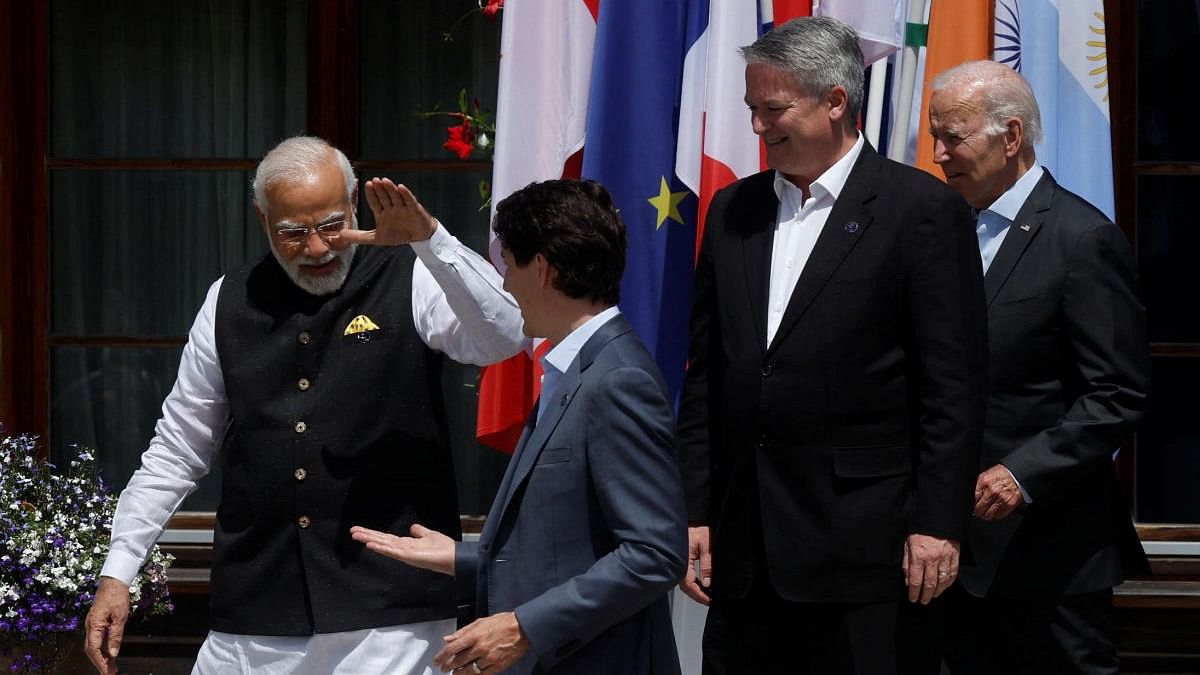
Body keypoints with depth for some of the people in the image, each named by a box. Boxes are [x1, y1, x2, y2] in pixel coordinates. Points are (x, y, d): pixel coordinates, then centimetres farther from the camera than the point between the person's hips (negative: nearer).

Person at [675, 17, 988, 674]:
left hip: (856, 540, -5)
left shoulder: (921, 208, -4)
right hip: (741, 542, 5)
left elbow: (953, 384, -6)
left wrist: (938, 523, -10)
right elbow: (705, 374, 14)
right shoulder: (732, 210, 13)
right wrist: (693, 515, 9)